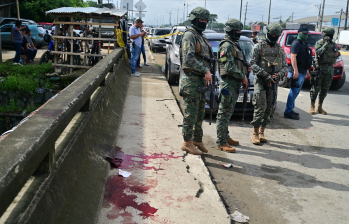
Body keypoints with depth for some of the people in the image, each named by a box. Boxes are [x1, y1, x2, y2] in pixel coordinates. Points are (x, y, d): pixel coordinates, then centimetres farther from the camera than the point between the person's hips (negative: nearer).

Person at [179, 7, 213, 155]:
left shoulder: (201, 37, 19)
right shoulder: (189, 35, -10)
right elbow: (188, 58, -23)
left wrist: (207, 73, 11)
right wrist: (205, 70, -23)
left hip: (201, 80, 9)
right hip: (191, 80, -9)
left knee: (200, 113, 14)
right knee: (191, 114, -4)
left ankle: (197, 140, 25)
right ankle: (187, 143, 6)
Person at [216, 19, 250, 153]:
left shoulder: (234, 45, 19)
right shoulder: (227, 45, -13)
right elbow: (229, 67, -21)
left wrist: (245, 69, 8)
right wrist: (242, 76, -13)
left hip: (235, 83, 10)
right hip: (228, 83, -10)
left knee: (228, 113, 16)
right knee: (224, 113, -6)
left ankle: (226, 137, 26)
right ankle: (221, 142, -1)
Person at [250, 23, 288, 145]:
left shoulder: (280, 49, 14)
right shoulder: (259, 46, 1)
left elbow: (285, 66, 13)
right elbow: (253, 64, -7)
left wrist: (278, 74, -10)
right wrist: (266, 75, -17)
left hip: (273, 82, 5)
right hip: (260, 80, -5)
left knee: (269, 108, 6)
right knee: (261, 107, -11)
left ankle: (261, 132, 16)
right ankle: (255, 133, -2)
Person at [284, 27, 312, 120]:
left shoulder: (304, 43, 20)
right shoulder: (296, 43, -11)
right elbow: (293, 57, -19)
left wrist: (307, 70, 24)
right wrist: (295, 70, -25)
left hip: (302, 72, 10)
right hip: (297, 72, -10)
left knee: (296, 92, 13)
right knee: (294, 91, -9)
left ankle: (290, 110, 20)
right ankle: (288, 112, -5)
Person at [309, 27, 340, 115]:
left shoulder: (333, 44, 13)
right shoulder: (319, 43, -4)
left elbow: (335, 55, 21)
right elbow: (318, 52, -20)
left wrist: (337, 54, -1)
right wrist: (326, 44, -21)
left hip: (330, 68, 6)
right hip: (320, 68, -6)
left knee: (325, 89, 7)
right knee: (316, 88, -3)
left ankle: (319, 107, 16)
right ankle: (312, 107, 5)